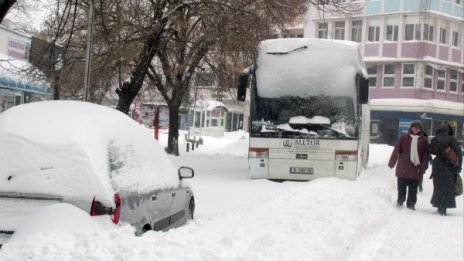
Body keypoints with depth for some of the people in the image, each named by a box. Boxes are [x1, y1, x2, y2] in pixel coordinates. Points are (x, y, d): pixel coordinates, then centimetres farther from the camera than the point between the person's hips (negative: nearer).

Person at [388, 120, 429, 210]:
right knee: (401, 187, 7)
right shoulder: (404, 137, 2)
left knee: (413, 189, 7)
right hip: (403, 168, -1)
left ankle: (411, 204, 17)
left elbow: (426, 155, 2)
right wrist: (391, 163, 0)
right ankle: (400, 202, 22)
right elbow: (396, 150, 2)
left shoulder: (424, 140, 4)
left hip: (416, 169, 1)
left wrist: (424, 167, -7)